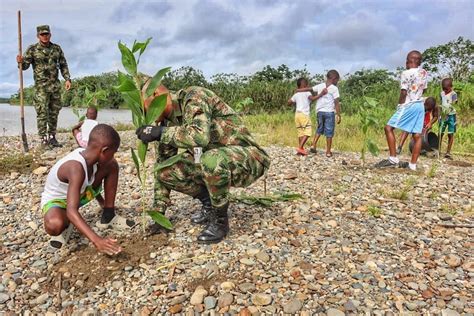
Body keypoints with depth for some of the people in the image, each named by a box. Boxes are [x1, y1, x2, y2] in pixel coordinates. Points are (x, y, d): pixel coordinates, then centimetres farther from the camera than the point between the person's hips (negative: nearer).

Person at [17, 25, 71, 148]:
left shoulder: (57, 48, 8)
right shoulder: (32, 49, -1)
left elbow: (63, 65, 13)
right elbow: (25, 66, -5)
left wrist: (67, 79, 2)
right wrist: (20, 62, -28)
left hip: (55, 85, 4)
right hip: (41, 86, -4)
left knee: (54, 112, 8)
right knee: (42, 113, -9)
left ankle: (52, 137, 18)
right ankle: (43, 139, -5)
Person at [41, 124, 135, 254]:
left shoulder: (88, 156, -16)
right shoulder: (76, 168, -39)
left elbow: (92, 182, 8)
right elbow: (71, 212, -47)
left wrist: (103, 203, 23)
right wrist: (97, 240, -56)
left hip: (77, 194, 8)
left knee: (112, 165, -3)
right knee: (54, 225, -43)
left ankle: (108, 217, 5)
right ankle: (66, 225, -3)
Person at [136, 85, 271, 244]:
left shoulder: (194, 96, -19)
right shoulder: (168, 121, 3)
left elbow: (200, 136, -40)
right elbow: (162, 164, 7)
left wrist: (160, 132, -29)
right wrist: (158, 212, 4)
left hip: (248, 157, -7)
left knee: (212, 160, -39)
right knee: (165, 169, -5)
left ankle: (220, 220, -13)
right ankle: (209, 203, 12)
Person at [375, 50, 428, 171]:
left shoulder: (406, 73, -11)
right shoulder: (424, 73, 10)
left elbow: (404, 93, -13)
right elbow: (423, 89, 16)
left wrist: (400, 105, -2)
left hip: (408, 105, -8)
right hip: (420, 105, 8)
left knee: (389, 128, -5)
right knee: (417, 135, 4)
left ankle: (393, 159, -11)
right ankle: (412, 164, 8)